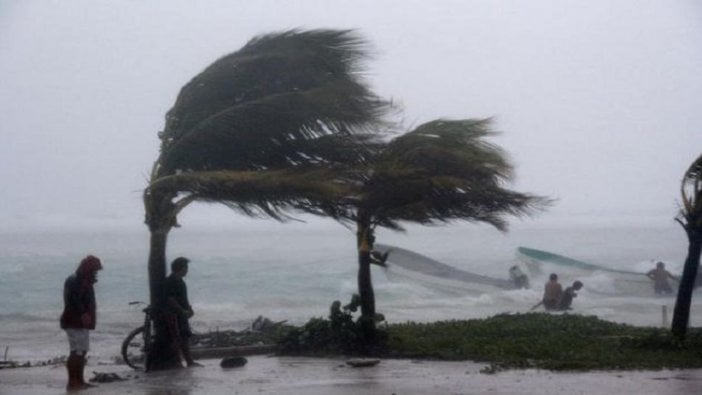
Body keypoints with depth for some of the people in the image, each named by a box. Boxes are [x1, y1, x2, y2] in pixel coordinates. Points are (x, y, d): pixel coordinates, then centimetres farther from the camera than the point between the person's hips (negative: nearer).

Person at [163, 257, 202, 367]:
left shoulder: (179, 280, 16)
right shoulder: (171, 281, -15)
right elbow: (171, 300, -22)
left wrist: (189, 308, 9)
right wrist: (183, 311, -21)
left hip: (181, 314, 10)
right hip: (174, 314, -10)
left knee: (185, 337, 10)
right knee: (178, 339, -8)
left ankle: (189, 361, 15)